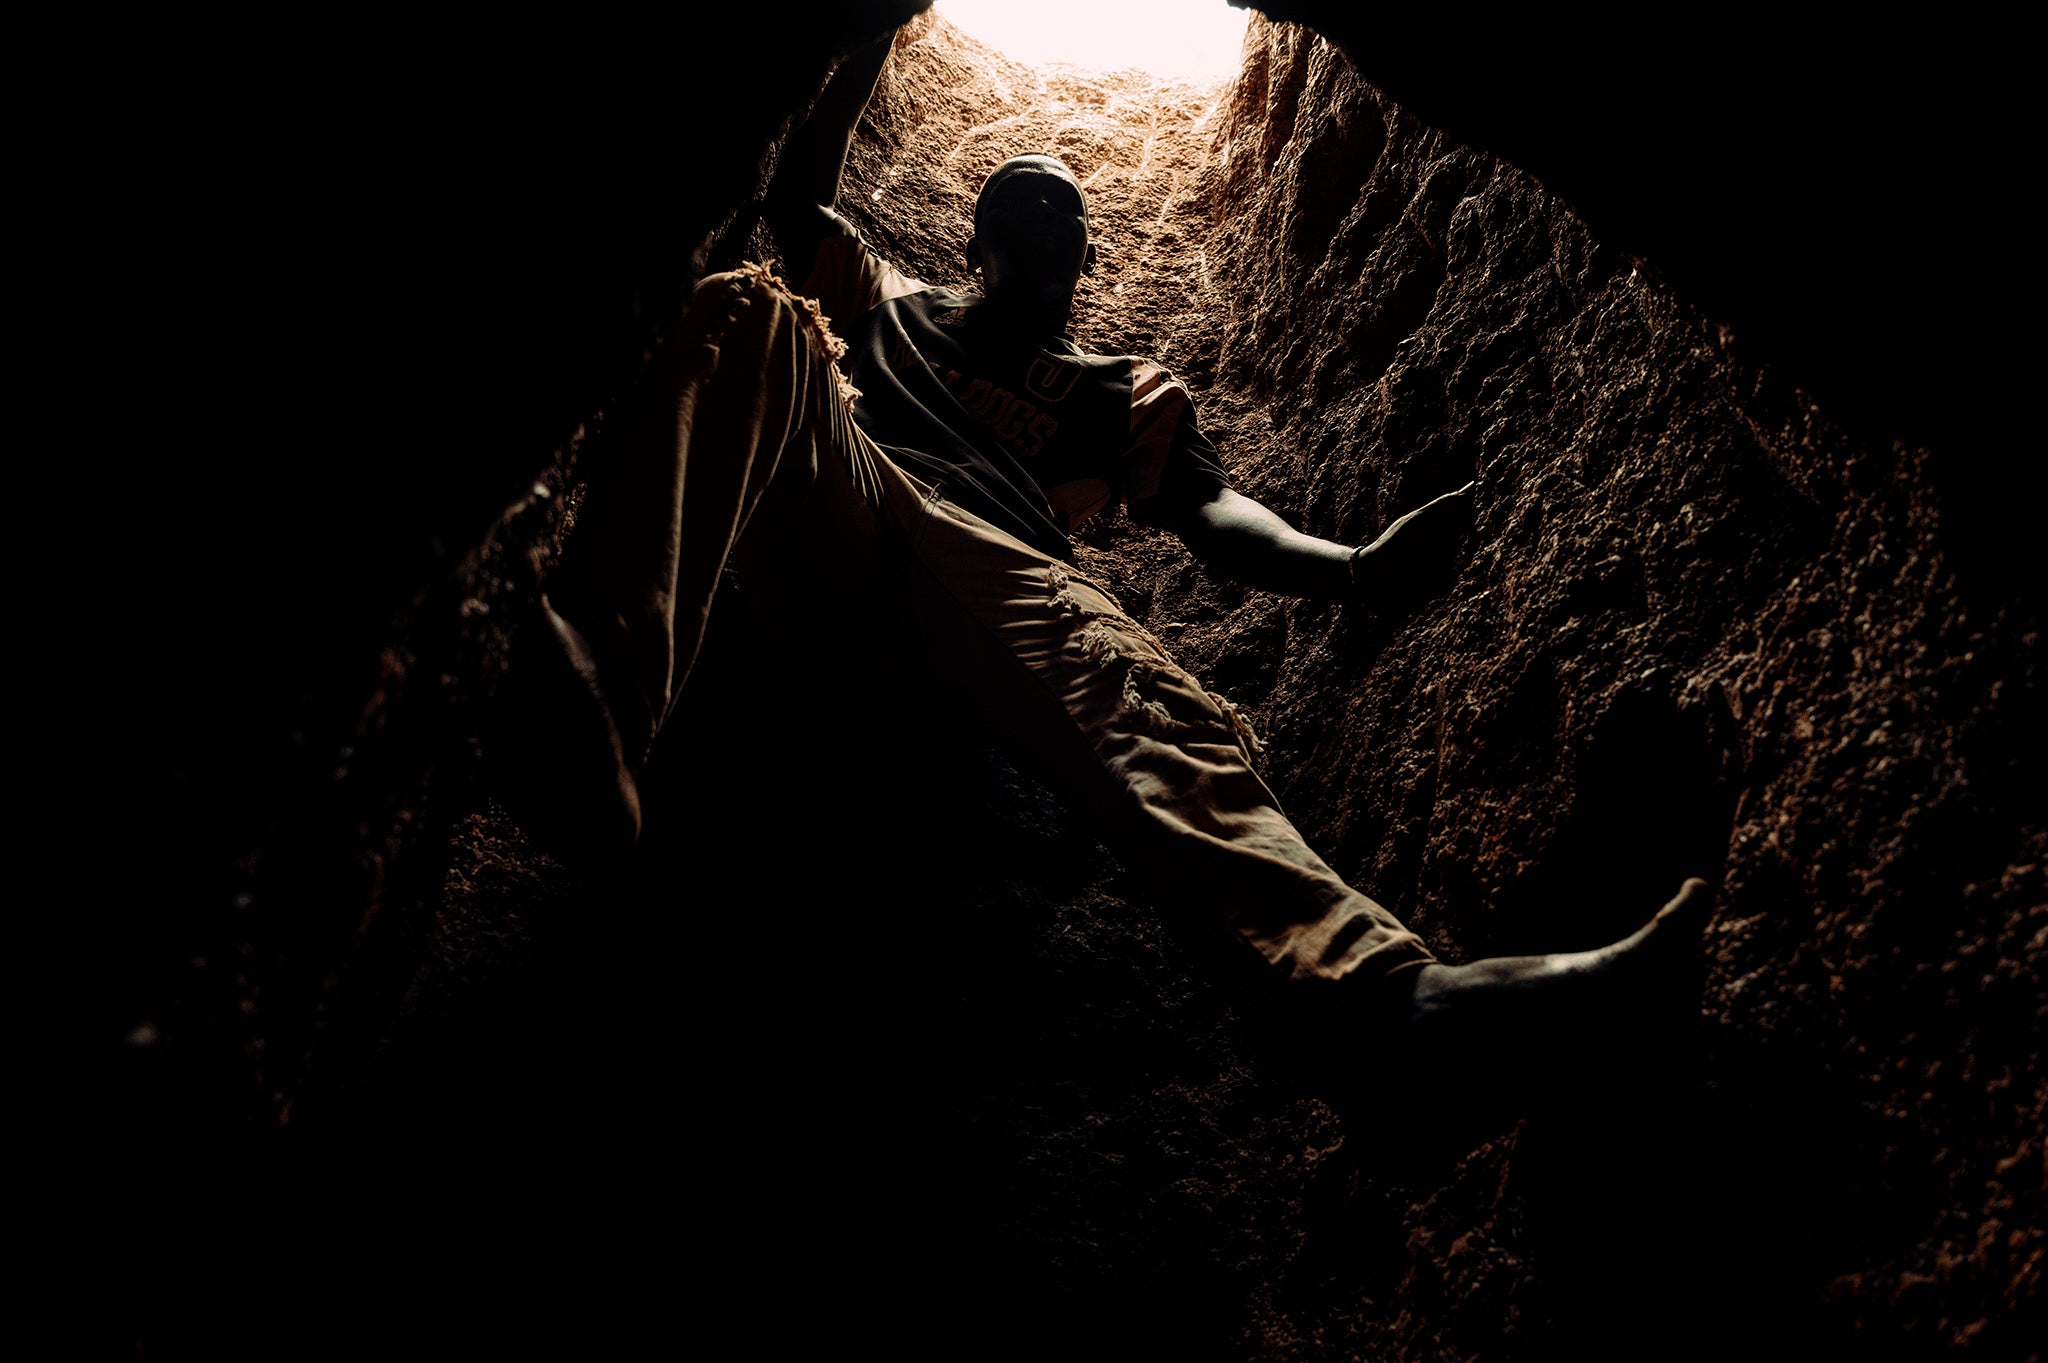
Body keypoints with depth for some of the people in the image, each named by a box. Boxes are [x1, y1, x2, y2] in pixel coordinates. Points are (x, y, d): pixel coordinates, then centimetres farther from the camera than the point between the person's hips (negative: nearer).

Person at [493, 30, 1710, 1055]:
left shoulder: (1124, 391, 31)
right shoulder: (893, 305, 39)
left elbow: (1214, 510, 14)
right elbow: (798, 198, 28)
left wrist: (1347, 564, -7)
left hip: (994, 569, -1)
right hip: (829, 529, 1)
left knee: (1154, 711, -33)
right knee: (753, 314, -25)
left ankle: (1382, 984, -62)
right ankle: (602, 702, -51)